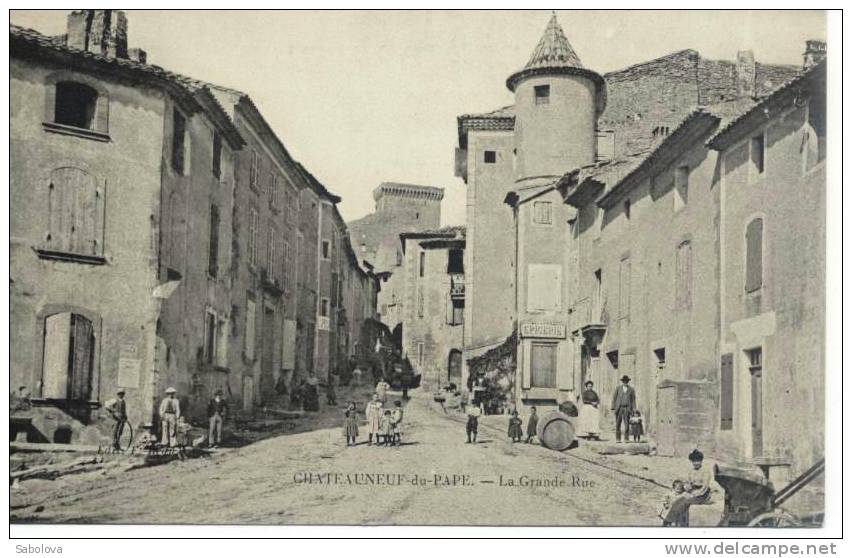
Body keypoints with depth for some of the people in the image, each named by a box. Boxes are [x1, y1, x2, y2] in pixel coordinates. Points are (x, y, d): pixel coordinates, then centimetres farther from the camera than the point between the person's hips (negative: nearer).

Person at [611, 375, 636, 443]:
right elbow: (614, 398, 6)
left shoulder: (631, 389, 6)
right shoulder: (618, 388, 6)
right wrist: (613, 408, -2)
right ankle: (618, 439, 3)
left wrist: (634, 410, -2)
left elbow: (633, 400, 6)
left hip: (627, 408, 0)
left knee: (627, 423, -6)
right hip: (619, 408, 0)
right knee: (618, 424, 0)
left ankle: (626, 439, -1)